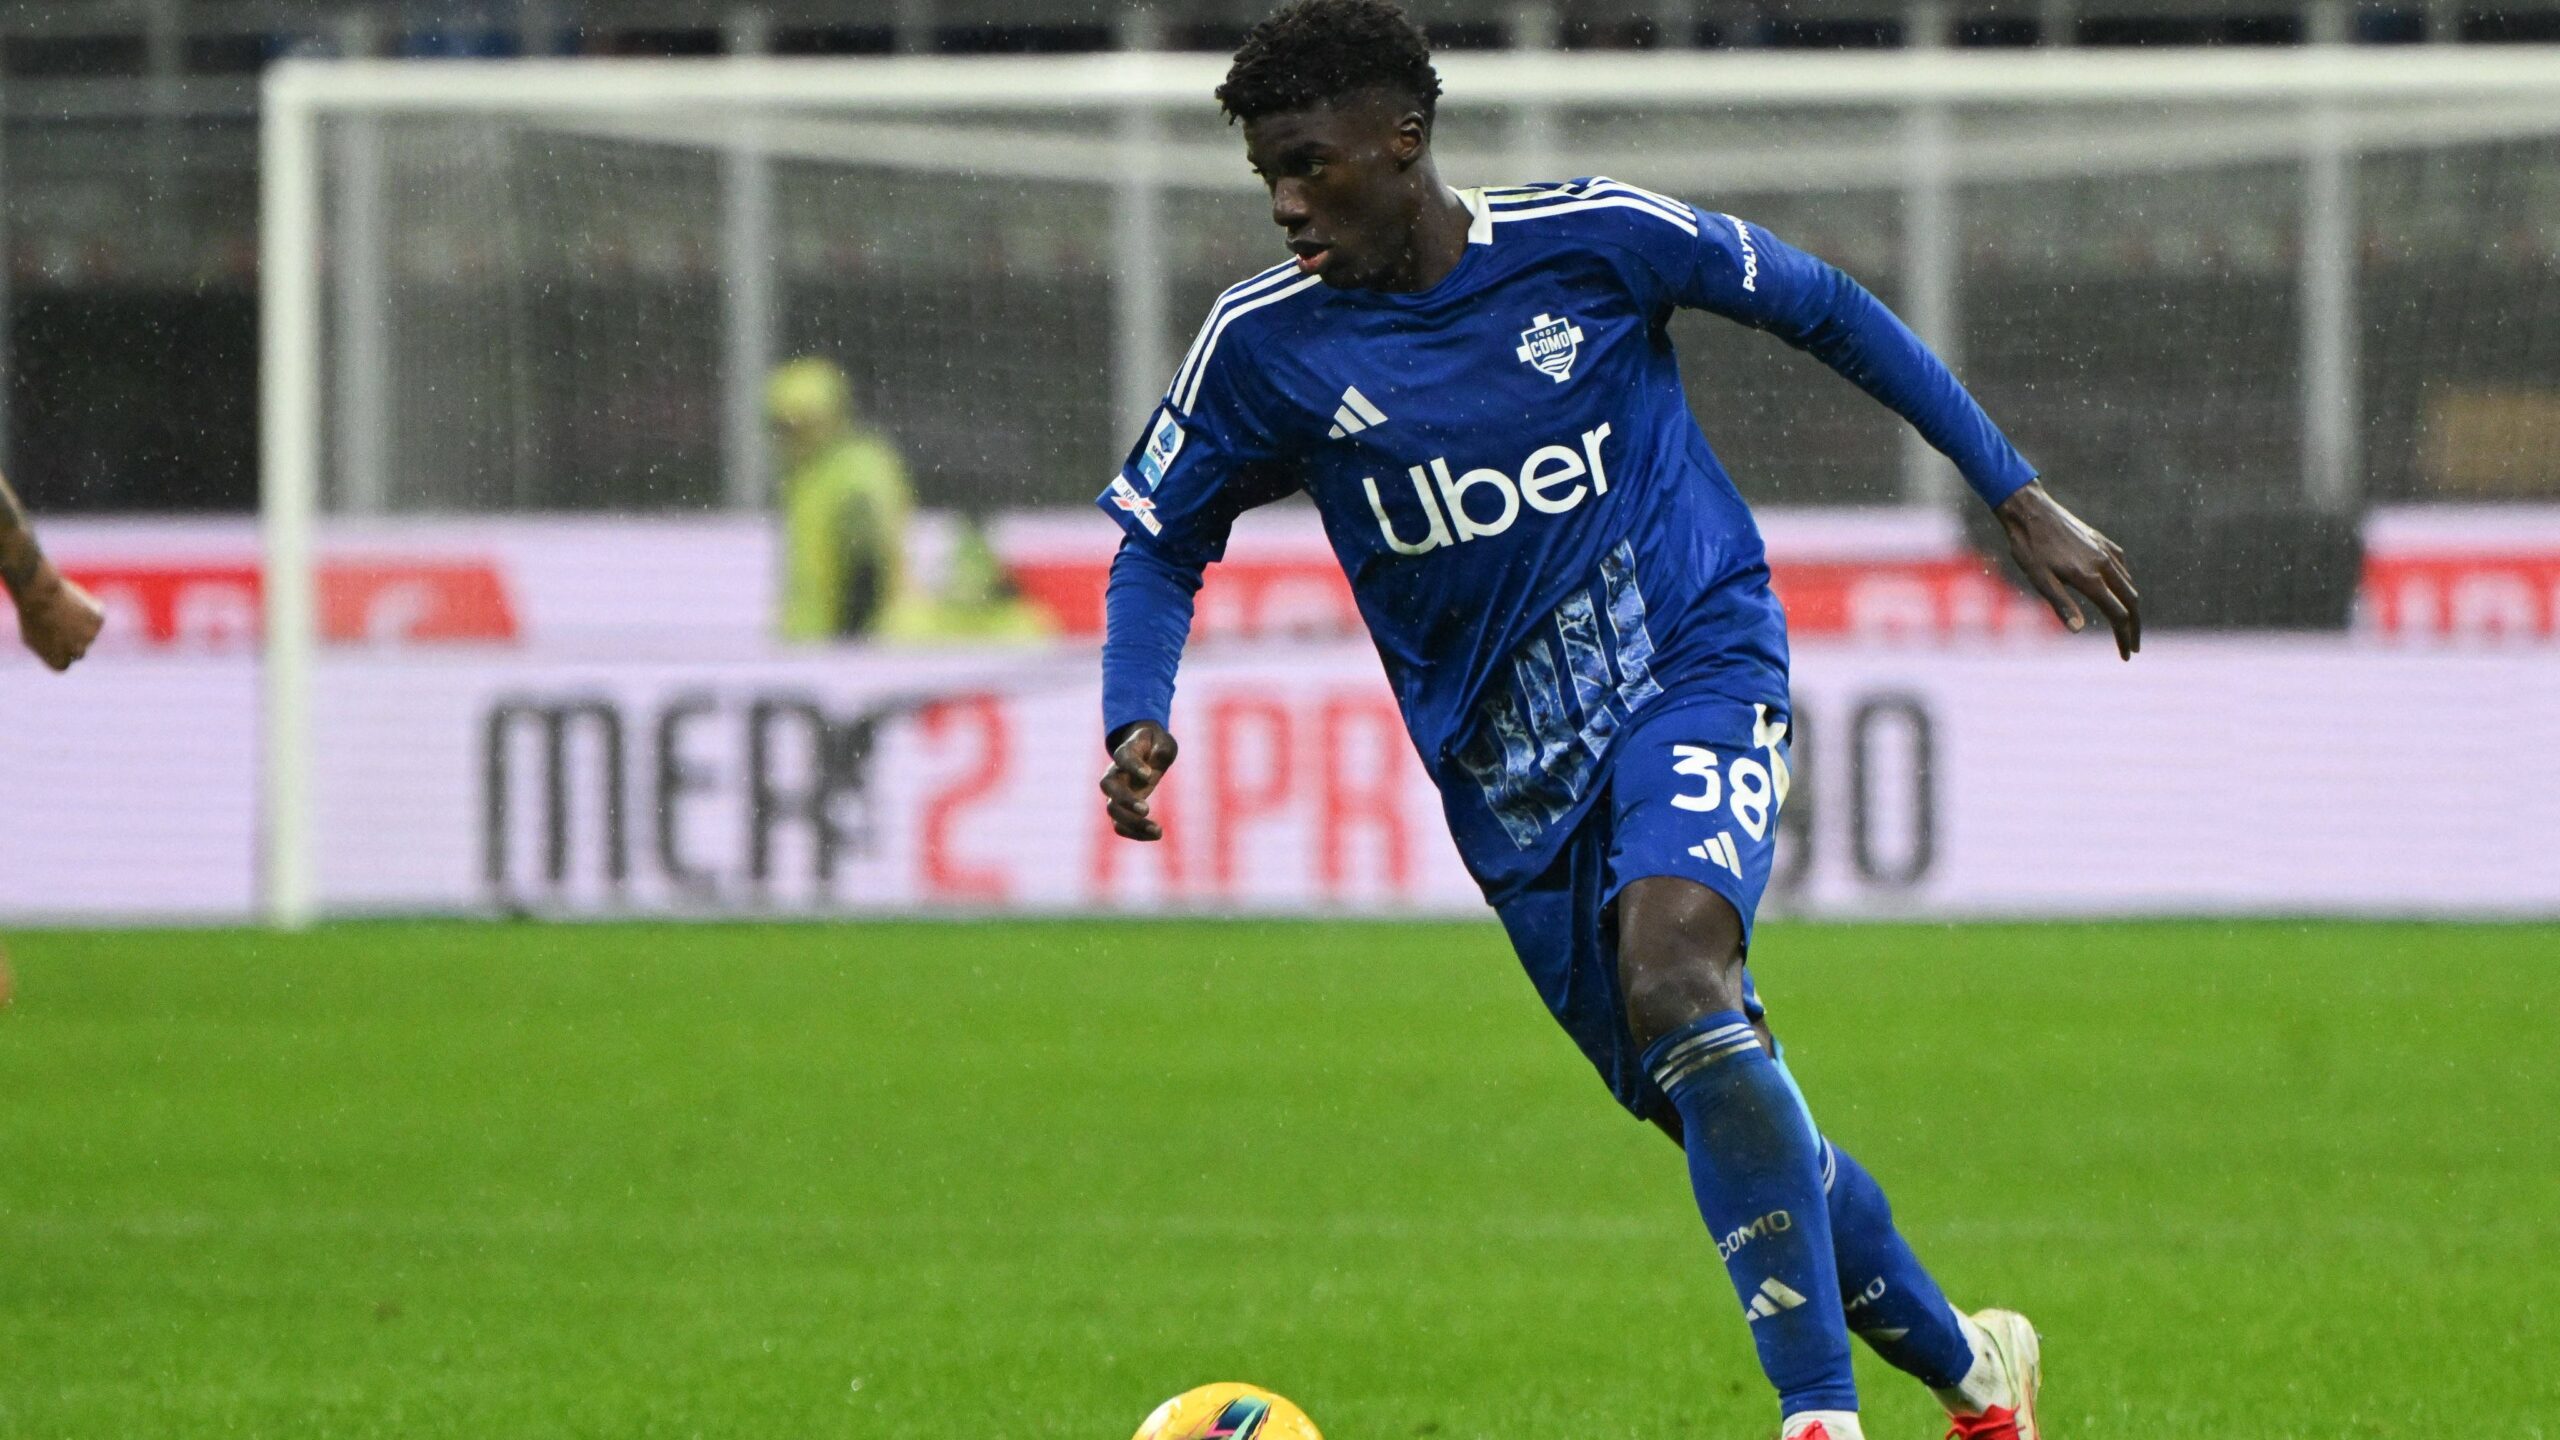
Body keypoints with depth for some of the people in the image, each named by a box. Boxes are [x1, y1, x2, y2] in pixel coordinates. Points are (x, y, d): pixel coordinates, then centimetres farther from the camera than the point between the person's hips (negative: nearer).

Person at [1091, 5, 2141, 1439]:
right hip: (1512, 770, 4)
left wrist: (2023, 501, 4)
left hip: (1694, 667, -4)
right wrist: (1139, 724, -12)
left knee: (1675, 972, -31)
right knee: (1721, 1112, 5)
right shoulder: (1265, 344, -5)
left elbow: (1825, 308, 3)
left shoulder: (1593, 238, -11)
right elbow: (1160, 541, 8)